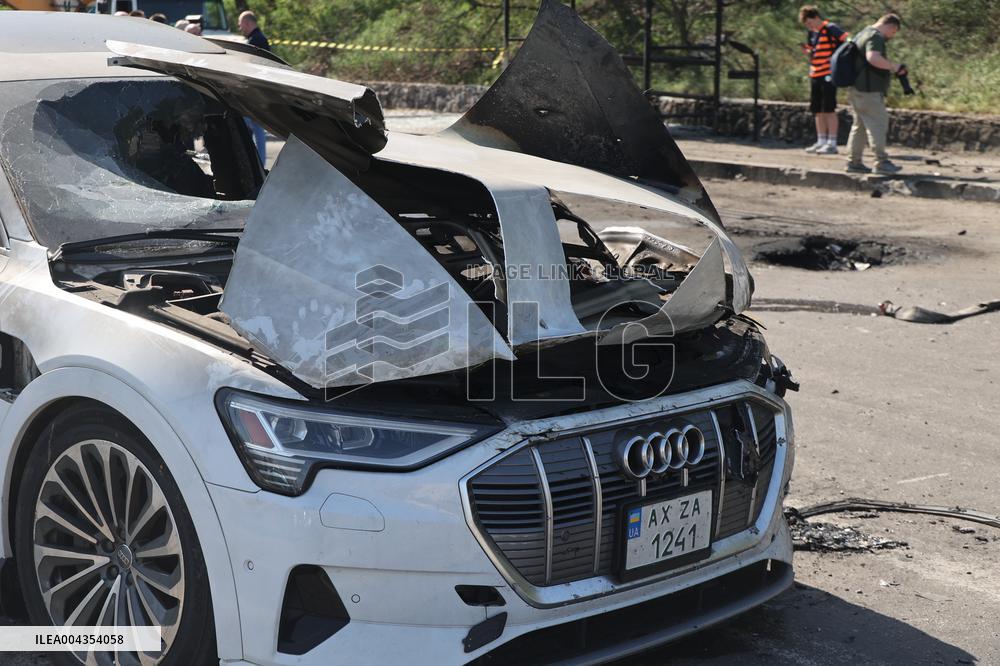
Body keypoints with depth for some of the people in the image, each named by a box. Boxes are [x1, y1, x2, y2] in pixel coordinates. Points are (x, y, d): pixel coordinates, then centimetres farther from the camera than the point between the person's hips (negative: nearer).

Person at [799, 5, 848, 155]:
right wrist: (807, 51, 2)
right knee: (818, 110, 11)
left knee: (829, 109, -5)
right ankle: (821, 142, 19)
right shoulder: (811, 33, 13)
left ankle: (832, 144, 0)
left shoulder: (830, 29, -11)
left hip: (828, 75, -8)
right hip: (814, 75, 8)